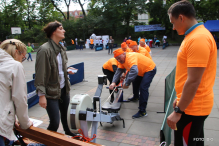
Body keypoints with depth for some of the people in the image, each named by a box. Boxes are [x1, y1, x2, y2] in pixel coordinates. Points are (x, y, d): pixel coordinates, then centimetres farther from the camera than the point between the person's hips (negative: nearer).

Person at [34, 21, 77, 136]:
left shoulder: (61, 48, 7)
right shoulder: (44, 50, -17)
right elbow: (40, 74, -18)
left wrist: (67, 70, 7)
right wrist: (41, 95, -19)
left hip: (64, 88, 7)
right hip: (51, 92, -7)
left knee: (65, 115, 19)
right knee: (55, 123, -3)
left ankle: (68, 133, 43)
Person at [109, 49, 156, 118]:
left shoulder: (131, 57, -35)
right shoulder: (122, 60, -6)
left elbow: (134, 71, -50)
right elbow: (118, 71, -13)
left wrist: (126, 83, -45)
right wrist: (114, 82, -28)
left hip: (150, 69, -9)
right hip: (141, 70, 9)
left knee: (143, 87, -20)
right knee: (135, 82, 22)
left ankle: (142, 111, -16)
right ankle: (136, 97, 51)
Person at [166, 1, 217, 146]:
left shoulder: (198, 39, -22)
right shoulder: (195, 36, 10)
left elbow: (193, 82, -25)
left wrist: (178, 111, -19)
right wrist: (180, 99, 19)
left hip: (192, 107, -10)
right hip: (191, 103, 10)